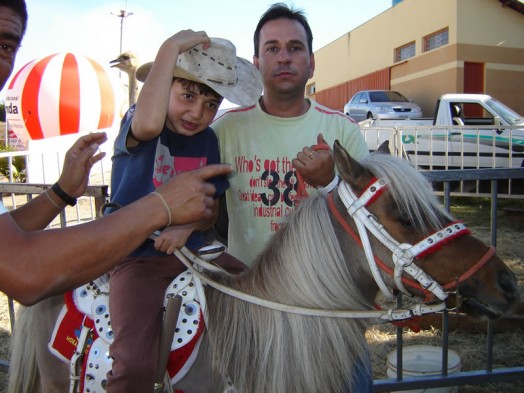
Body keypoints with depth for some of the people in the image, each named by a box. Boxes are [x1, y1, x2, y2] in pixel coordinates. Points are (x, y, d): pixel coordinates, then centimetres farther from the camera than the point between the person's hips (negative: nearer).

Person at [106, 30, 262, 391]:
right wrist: (171, 47, -27)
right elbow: (149, 123, -36)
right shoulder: (135, 124, -8)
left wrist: (188, 226, -13)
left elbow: (212, 210, 10)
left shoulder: (209, 141, 7)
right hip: (137, 257, -5)